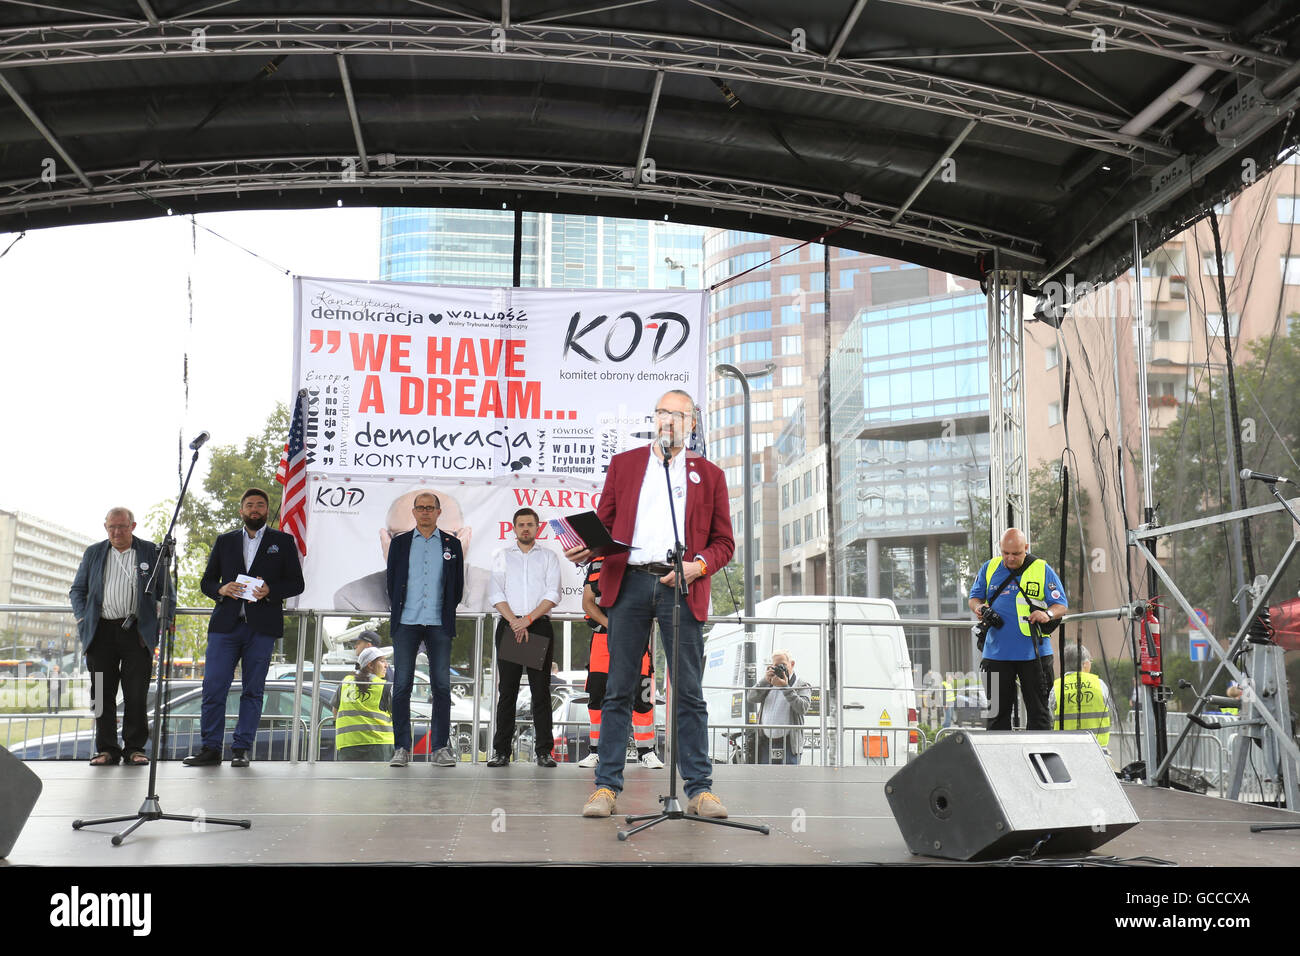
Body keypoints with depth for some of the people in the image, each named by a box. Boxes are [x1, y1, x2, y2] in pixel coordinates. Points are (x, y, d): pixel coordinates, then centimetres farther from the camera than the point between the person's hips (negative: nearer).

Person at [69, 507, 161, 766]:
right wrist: (83, 619, 2)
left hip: (137, 632, -2)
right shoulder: (94, 553, 13)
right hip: (101, 632, 2)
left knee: (136, 694, -2)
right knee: (102, 693, 3)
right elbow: (77, 589, 17)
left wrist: (160, 623, -1)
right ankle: (106, 749, 11)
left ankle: (135, 748, 8)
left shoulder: (151, 552, 6)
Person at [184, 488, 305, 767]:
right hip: (225, 625, 2)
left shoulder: (283, 542, 10)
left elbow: (296, 583, 5)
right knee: (213, 686, -4)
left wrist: (269, 591, -12)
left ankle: (243, 749, 7)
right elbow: (206, 581, 16)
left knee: (253, 690, 1)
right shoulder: (224, 542, 17)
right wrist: (221, 589, -6)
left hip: (262, 627, -2)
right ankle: (210, 748, 4)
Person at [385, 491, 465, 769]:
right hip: (406, 623, 0)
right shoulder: (400, 543, 11)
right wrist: (397, 611, 6)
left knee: (442, 685, -2)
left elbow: (458, 585, 11)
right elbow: (391, 581, 11)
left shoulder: (452, 544, 10)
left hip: (439, 624, 0)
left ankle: (440, 748, 3)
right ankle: (402, 748, 4)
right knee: (402, 684, -1)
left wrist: (446, 613, 7)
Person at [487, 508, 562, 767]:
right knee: (507, 689, 0)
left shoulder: (549, 556, 11)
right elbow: (496, 594, 4)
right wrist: (514, 621, -10)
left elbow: (553, 594, 0)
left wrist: (528, 619, -12)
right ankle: (501, 751, 3)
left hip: (540, 625, -1)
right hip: (508, 625, 1)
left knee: (541, 689, -3)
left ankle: (544, 751, -1)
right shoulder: (502, 556, 14)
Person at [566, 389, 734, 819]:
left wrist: (698, 566, -8)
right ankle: (606, 786, 8)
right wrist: (584, 550, -7)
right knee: (619, 689, 2)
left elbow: (723, 542, 11)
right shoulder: (623, 464, 16)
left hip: (681, 588, 0)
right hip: (629, 582, 0)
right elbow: (603, 525, 14)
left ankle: (699, 788, 7)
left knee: (689, 693, 1)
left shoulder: (709, 474, 15)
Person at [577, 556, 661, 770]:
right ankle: (597, 751, 13)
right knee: (597, 694, 1)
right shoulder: (596, 564, 11)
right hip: (603, 635, 2)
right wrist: (608, 623, -10)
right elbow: (587, 602, 6)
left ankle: (646, 752, 7)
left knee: (641, 696, -4)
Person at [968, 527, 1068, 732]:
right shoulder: (989, 568, 8)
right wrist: (979, 608, -9)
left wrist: (1048, 614, -21)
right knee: (998, 709, 9)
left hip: (1033, 653, -2)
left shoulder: (1042, 570, 0)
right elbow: (974, 597, 15)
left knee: (1038, 709, 4)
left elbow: (1061, 605, 1)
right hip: (997, 652, 2)